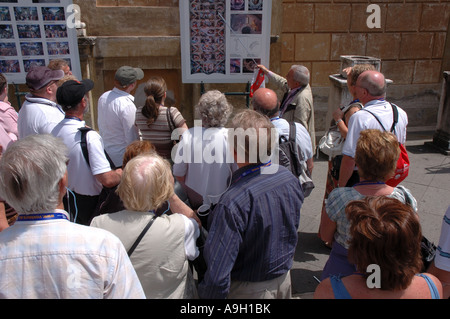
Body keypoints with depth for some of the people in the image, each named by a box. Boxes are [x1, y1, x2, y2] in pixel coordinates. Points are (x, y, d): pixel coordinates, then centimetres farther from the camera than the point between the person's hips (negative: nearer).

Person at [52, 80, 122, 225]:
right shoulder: (89, 136, -27)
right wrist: (120, 174, -9)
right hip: (89, 206, -7)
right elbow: (108, 180, -30)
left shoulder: (55, 131, -4)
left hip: (64, 201, 7)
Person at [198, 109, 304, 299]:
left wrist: (207, 295, -16)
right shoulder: (291, 179, -12)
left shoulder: (234, 203, -34)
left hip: (248, 290, -5)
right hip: (285, 281, 6)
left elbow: (217, 276, -30)